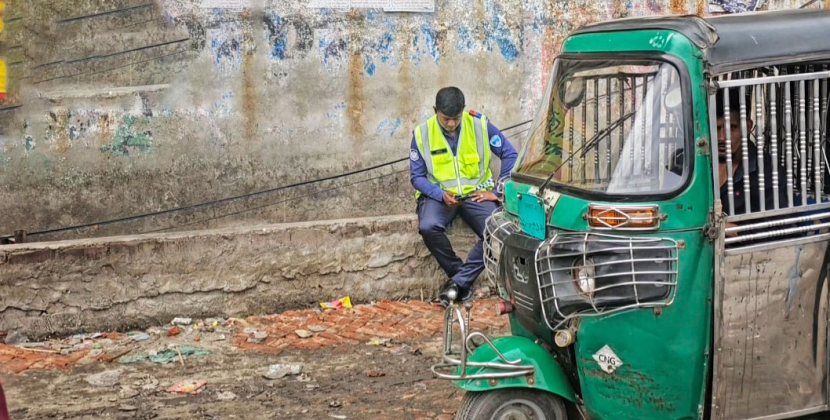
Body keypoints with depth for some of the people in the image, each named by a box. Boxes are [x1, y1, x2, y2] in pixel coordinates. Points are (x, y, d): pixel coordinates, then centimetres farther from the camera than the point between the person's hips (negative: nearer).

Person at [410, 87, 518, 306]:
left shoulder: (480, 125, -5)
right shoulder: (422, 133, -4)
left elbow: (510, 155, 0)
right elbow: (417, 176, -1)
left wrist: (498, 191, -7)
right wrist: (441, 195, -18)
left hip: (475, 194, 0)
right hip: (439, 195, 0)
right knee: (428, 227, -34)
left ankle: (458, 282, -18)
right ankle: (461, 276, -12)